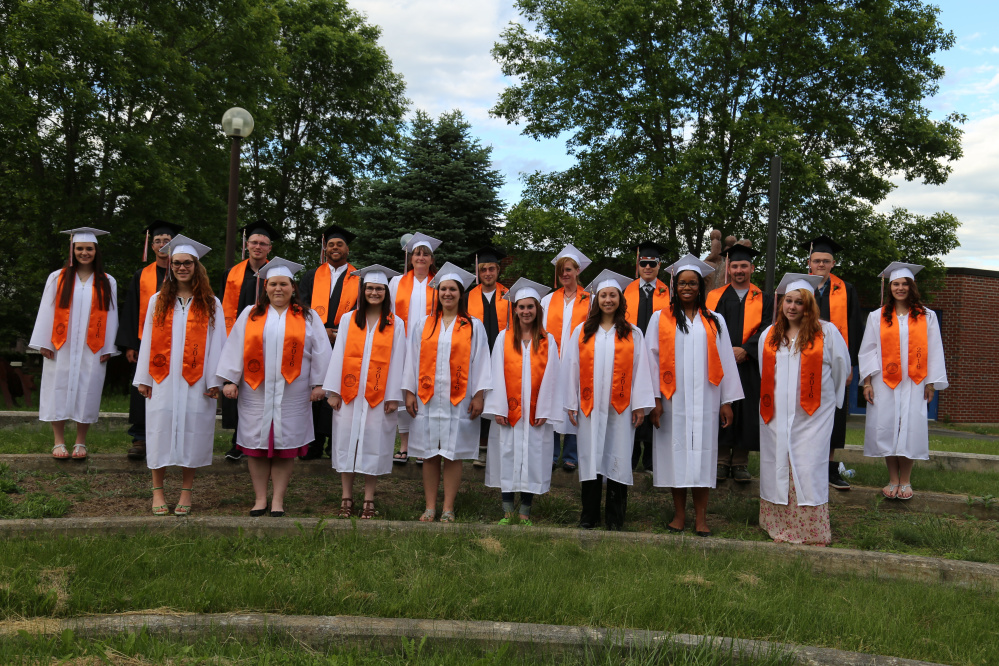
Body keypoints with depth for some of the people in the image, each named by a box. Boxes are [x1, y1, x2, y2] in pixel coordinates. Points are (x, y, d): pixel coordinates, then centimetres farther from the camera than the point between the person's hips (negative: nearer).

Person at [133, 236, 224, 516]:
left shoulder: (210, 304, 5)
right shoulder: (158, 301, 9)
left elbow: (216, 343, 2)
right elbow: (147, 340, 8)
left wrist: (214, 380, -4)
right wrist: (143, 378, 4)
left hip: (195, 381, -1)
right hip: (163, 380, 1)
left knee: (191, 432, 2)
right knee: (161, 430, 3)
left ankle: (186, 491, 13)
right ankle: (157, 491, 13)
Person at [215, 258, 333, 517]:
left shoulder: (308, 317, 8)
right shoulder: (250, 315, 9)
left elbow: (320, 351, 6)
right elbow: (234, 347, 6)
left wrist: (319, 383, -1)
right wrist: (230, 379, -2)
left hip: (292, 393, -1)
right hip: (256, 391, 1)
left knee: (285, 446, 1)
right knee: (257, 445, 4)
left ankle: (278, 500, 9)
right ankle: (260, 498, 13)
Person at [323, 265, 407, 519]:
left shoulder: (395, 324, 3)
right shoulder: (347, 319, 6)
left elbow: (397, 362, 0)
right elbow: (338, 355, 3)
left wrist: (394, 396, -5)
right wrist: (333, 391, -2)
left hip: (379, 394, -1)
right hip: (349, 392, 1)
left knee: (373, 442, 2)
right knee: (347, 441, 4)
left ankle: (368, 499, 12)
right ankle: (347, 497, 14)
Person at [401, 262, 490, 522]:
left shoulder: (474, 326, 7)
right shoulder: (422, 325, 11)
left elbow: (479, 362, 3)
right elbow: (413, 359, 10)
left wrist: (479, 395, -4)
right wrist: (409, 391, 2)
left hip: (458, 400, -2)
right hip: (427, 398, 2)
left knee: (452, 455, 1)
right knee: (429, 455, 4)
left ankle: (448, 509, 9)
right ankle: (430, 507, 12)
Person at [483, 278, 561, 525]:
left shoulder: (548, 340, 5)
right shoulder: (504, 338, 4)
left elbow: (550, 376, 2)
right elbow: (498, 374, 0)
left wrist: (544, 410, -5)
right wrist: (499, 409, -7)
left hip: (535, 412, 0)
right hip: (508, 411, 0)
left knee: (532, 458, 2)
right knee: (507, 457, 1)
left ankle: (525, 513, 12)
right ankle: (507, 512, 12)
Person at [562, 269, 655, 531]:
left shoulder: (632, 334, 6)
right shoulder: (582, 332, 7)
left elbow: (640, 369, 4)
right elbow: (571, 367, 6)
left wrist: (640, 404, -2)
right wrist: (571, 403, 1)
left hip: (620, 406, 0)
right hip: (590, 406, 1)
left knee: (618, 459, 2)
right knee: (590, 457, 4)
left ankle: (615, 517, 14)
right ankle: (589, 515, 15)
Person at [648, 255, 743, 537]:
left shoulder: (714, 321, 10)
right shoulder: (660, 319, 5)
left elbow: (725, 361, 8)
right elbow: (653, 359, 2)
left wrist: (727, 400, 2)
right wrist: (654, 399, -6)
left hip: (705, 400, 1)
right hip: (672, 399, -1)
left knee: (702, 453, 1)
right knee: (675, 451, 2)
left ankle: (701, 516, 8)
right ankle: (679, 513, 13)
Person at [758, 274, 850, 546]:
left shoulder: (826, 332, -1)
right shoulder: (769, 335, 9)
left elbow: (841, 369, 9)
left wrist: (827, 399, 16)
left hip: (811, 415, -3)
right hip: (776, 414, 3)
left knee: (809, 469, -5)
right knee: (777, 467, 5)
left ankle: (813, 531, 4)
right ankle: (778, 526, 14)